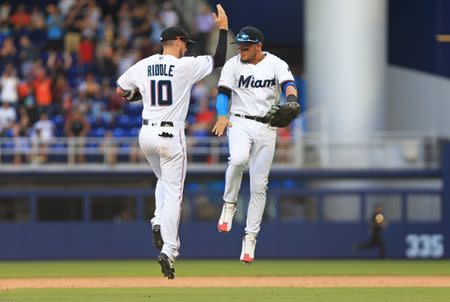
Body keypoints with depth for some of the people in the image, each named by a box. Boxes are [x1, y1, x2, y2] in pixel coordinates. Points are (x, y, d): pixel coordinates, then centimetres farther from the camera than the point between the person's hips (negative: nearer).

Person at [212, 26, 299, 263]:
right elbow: (223, 92, -6)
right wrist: (222, 116, -25)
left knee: (259, 186, 2)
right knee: (238, 159, -34)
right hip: (240, 122, -1)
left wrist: (291, 100, -38)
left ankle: (250, 237, 10)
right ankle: (229, 205, -11)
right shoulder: (233, 65, 1)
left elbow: (288, 84, -14)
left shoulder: (276, 64, 0)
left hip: (266, 128, 1)